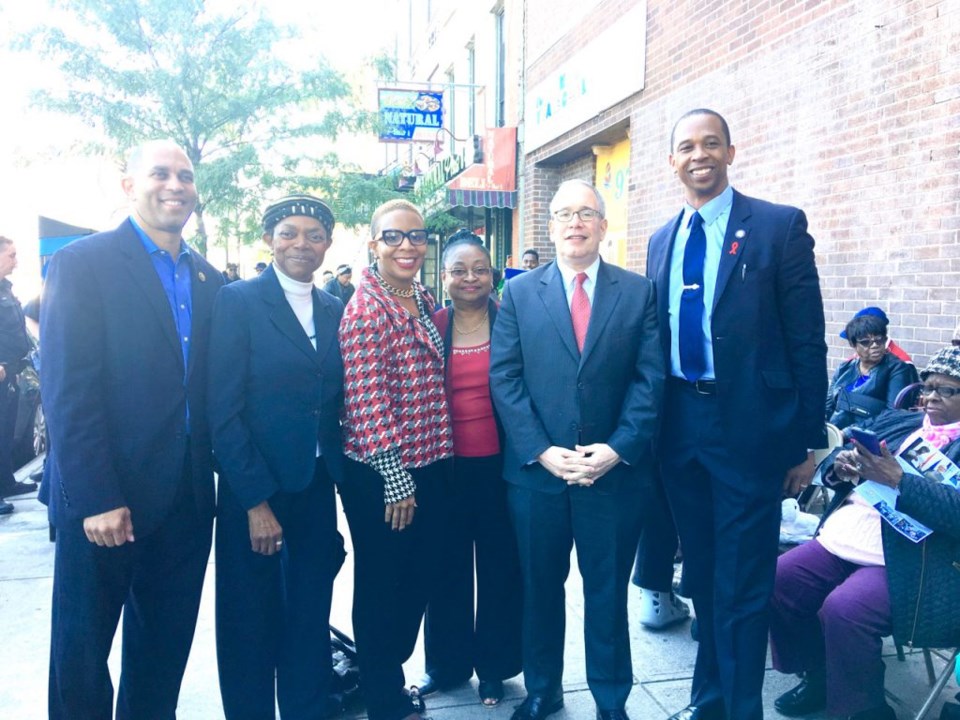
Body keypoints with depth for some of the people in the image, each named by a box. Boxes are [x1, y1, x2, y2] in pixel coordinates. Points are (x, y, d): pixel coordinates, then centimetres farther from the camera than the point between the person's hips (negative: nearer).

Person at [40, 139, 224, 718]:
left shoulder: (210, 281, 9)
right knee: (83, 649, 13)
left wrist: (218, 474, 3)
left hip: (188, 497, 5)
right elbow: (67, 392, -14)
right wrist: (95, 500, -18)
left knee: (165, 654, 18)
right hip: (103, 501, -5)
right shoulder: (81, 264, -7)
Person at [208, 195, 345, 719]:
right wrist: (256, 501, -14)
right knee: (251, 622, 11)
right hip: (252, 489, -4)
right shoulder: (238, 301, -7)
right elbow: (223, 410, -12)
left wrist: (342, 479, -2)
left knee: (310, 620, 14)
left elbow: (338, 404, 8)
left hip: (318, 487, 4)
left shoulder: (336, 311, 7)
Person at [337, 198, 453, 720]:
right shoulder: (367, 309, -17)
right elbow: (366, 401, -20)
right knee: (381, 586, 10)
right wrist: (394, 478, -18)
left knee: (419, 578, 20)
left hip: (428, 465, 8)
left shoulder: (424, 301, 8)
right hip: (380, 475, -8)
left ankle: (392, 674, 42)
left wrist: (428, 463, 14)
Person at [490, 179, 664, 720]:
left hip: (615, 470, 0)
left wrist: (617, 448, -13)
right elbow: (505, 378, -2)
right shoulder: (519, 293, 4)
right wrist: (541, 451, -12)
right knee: (540, 586, 15)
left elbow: (650, 378, -2)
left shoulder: (638, 291, 3)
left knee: (608, 590, 13)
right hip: (536, 469, 1)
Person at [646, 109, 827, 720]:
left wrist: (808, 441, -7)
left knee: (742, 584, 3)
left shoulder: (780, 226, -5)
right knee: (702, 574, 19)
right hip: (680, 428, 5)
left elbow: (807, 341, -7)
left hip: (750, 428, -5)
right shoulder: (662, 241, 11)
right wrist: (653, 429, 10)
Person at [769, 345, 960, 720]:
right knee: (778, 580, -7)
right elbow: (834, 468, 15)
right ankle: (820, 677, 16)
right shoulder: (894, 420, 16)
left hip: (906, 562, -7)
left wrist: (897, 478, -27)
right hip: (840, 539, 7)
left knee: (843, 609, -27)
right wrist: (840, 467, -8)